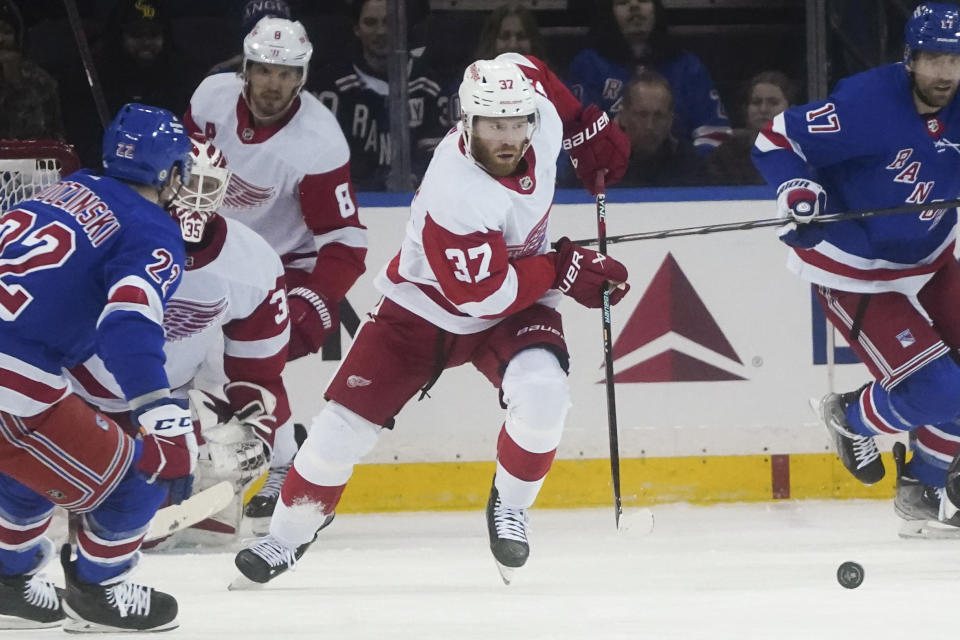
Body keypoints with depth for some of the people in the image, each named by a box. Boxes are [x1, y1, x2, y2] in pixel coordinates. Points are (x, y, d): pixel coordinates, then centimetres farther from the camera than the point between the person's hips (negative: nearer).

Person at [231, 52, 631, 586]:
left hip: (515, 302, 4)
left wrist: (590, 127, 5)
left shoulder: (539, 110, -21)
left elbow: (528, 70, 5)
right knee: (350, 419, -4)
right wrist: (565, 270, -26)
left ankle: (510, 507, 1)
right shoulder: (457, 197, -37)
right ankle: (288, 536, 16)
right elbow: (483, 295, -30)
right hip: (429, 303, -4)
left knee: (542, 394, -25)